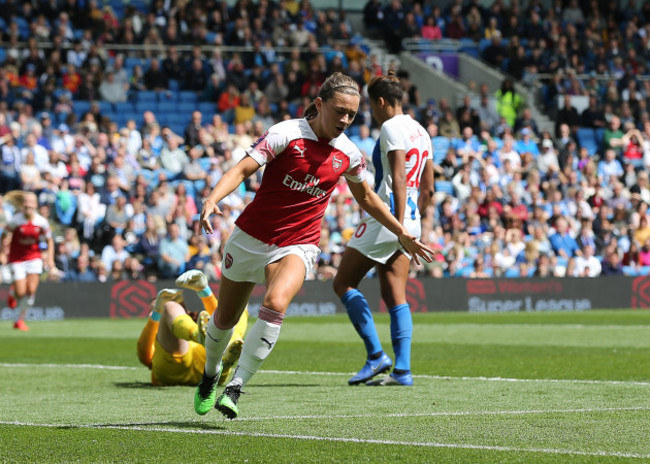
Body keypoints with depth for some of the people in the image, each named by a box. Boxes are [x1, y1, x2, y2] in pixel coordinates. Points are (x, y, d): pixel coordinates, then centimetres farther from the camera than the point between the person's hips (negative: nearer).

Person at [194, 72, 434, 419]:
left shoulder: (349, 154, 0)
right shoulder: (285, 134, -14)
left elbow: (366, 197, 18)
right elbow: (242, 169, -21)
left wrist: (401, 234, 22)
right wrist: (212, 199, -39)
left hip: (297, 246, 1)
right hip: (251, 237, -1)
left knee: (275, 305, -29)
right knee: (226, 317, 14)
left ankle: (235, 388, -24)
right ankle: (210, 374, 45)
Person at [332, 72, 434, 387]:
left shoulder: (391, 127, -9)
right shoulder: (420, 131, 17)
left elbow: (398, 179, -19)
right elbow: (428, 189, 20)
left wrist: (399, 226, -24)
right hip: (409, 219, 9)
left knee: (343, 283, 1)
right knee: (394, 296, 6)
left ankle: (376, 356, -5)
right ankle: (402, 369, -2)